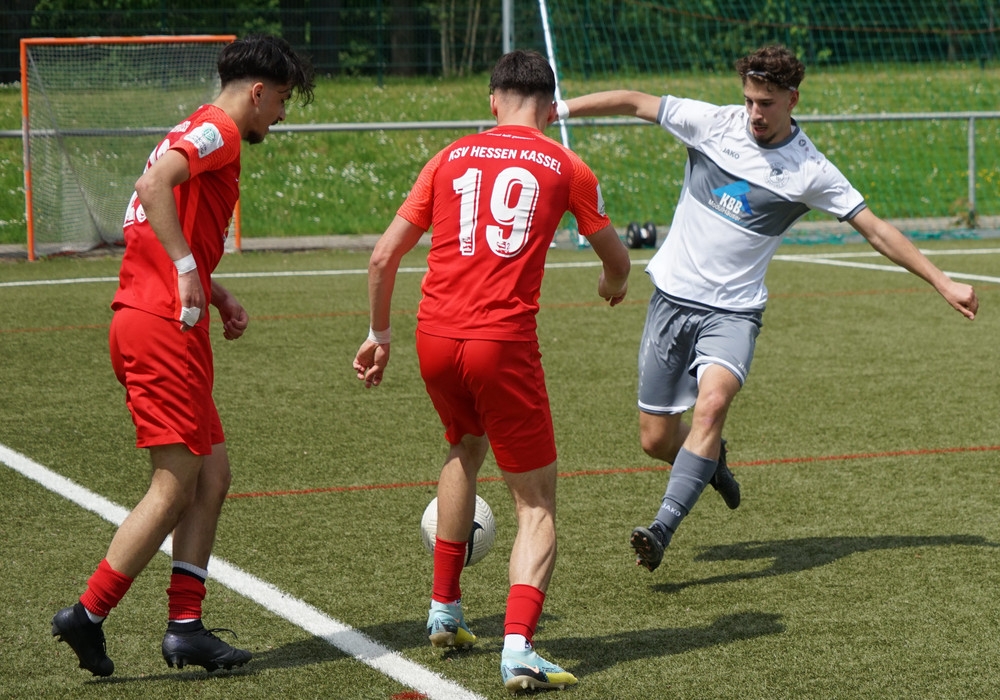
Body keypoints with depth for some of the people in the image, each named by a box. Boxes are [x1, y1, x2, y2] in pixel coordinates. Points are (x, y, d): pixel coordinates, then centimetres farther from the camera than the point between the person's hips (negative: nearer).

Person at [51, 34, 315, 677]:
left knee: (212, 474, 10)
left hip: (151, 320, 10)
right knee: (175, 487, -5)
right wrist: (187, 271, -24)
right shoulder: (218, 130, -8)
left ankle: (185, 627, 10)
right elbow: (155, 183, -27)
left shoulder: (201, 134, 23)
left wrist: (216, 295, 16)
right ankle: (88, 616, -1)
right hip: (164, 331, -10)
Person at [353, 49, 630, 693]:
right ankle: (519, 648, -15)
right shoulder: (566, 168, 7)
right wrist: (614, 285, 44)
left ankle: (445, 612, 37)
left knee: (465, 448, 32)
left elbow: (384, 256, 11)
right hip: (504, 342, -4)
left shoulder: (451, 158, 13)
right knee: (537, 503, 5)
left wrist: (379, 335, 23)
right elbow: (617, 261, 21)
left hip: (435, 337, 4)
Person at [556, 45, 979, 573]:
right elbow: (633, 102, 3)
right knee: (656, 440, 3)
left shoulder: (810, 171, -6)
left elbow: (876, 231, 0)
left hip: (732, 311, -2)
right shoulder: (711, 123, -3)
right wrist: (556, 109, -1)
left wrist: (942, 281, -2)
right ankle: (711, 459, 39)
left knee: (712, 403, -31)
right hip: (672, 297, 2)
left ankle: (663, 528, -30)